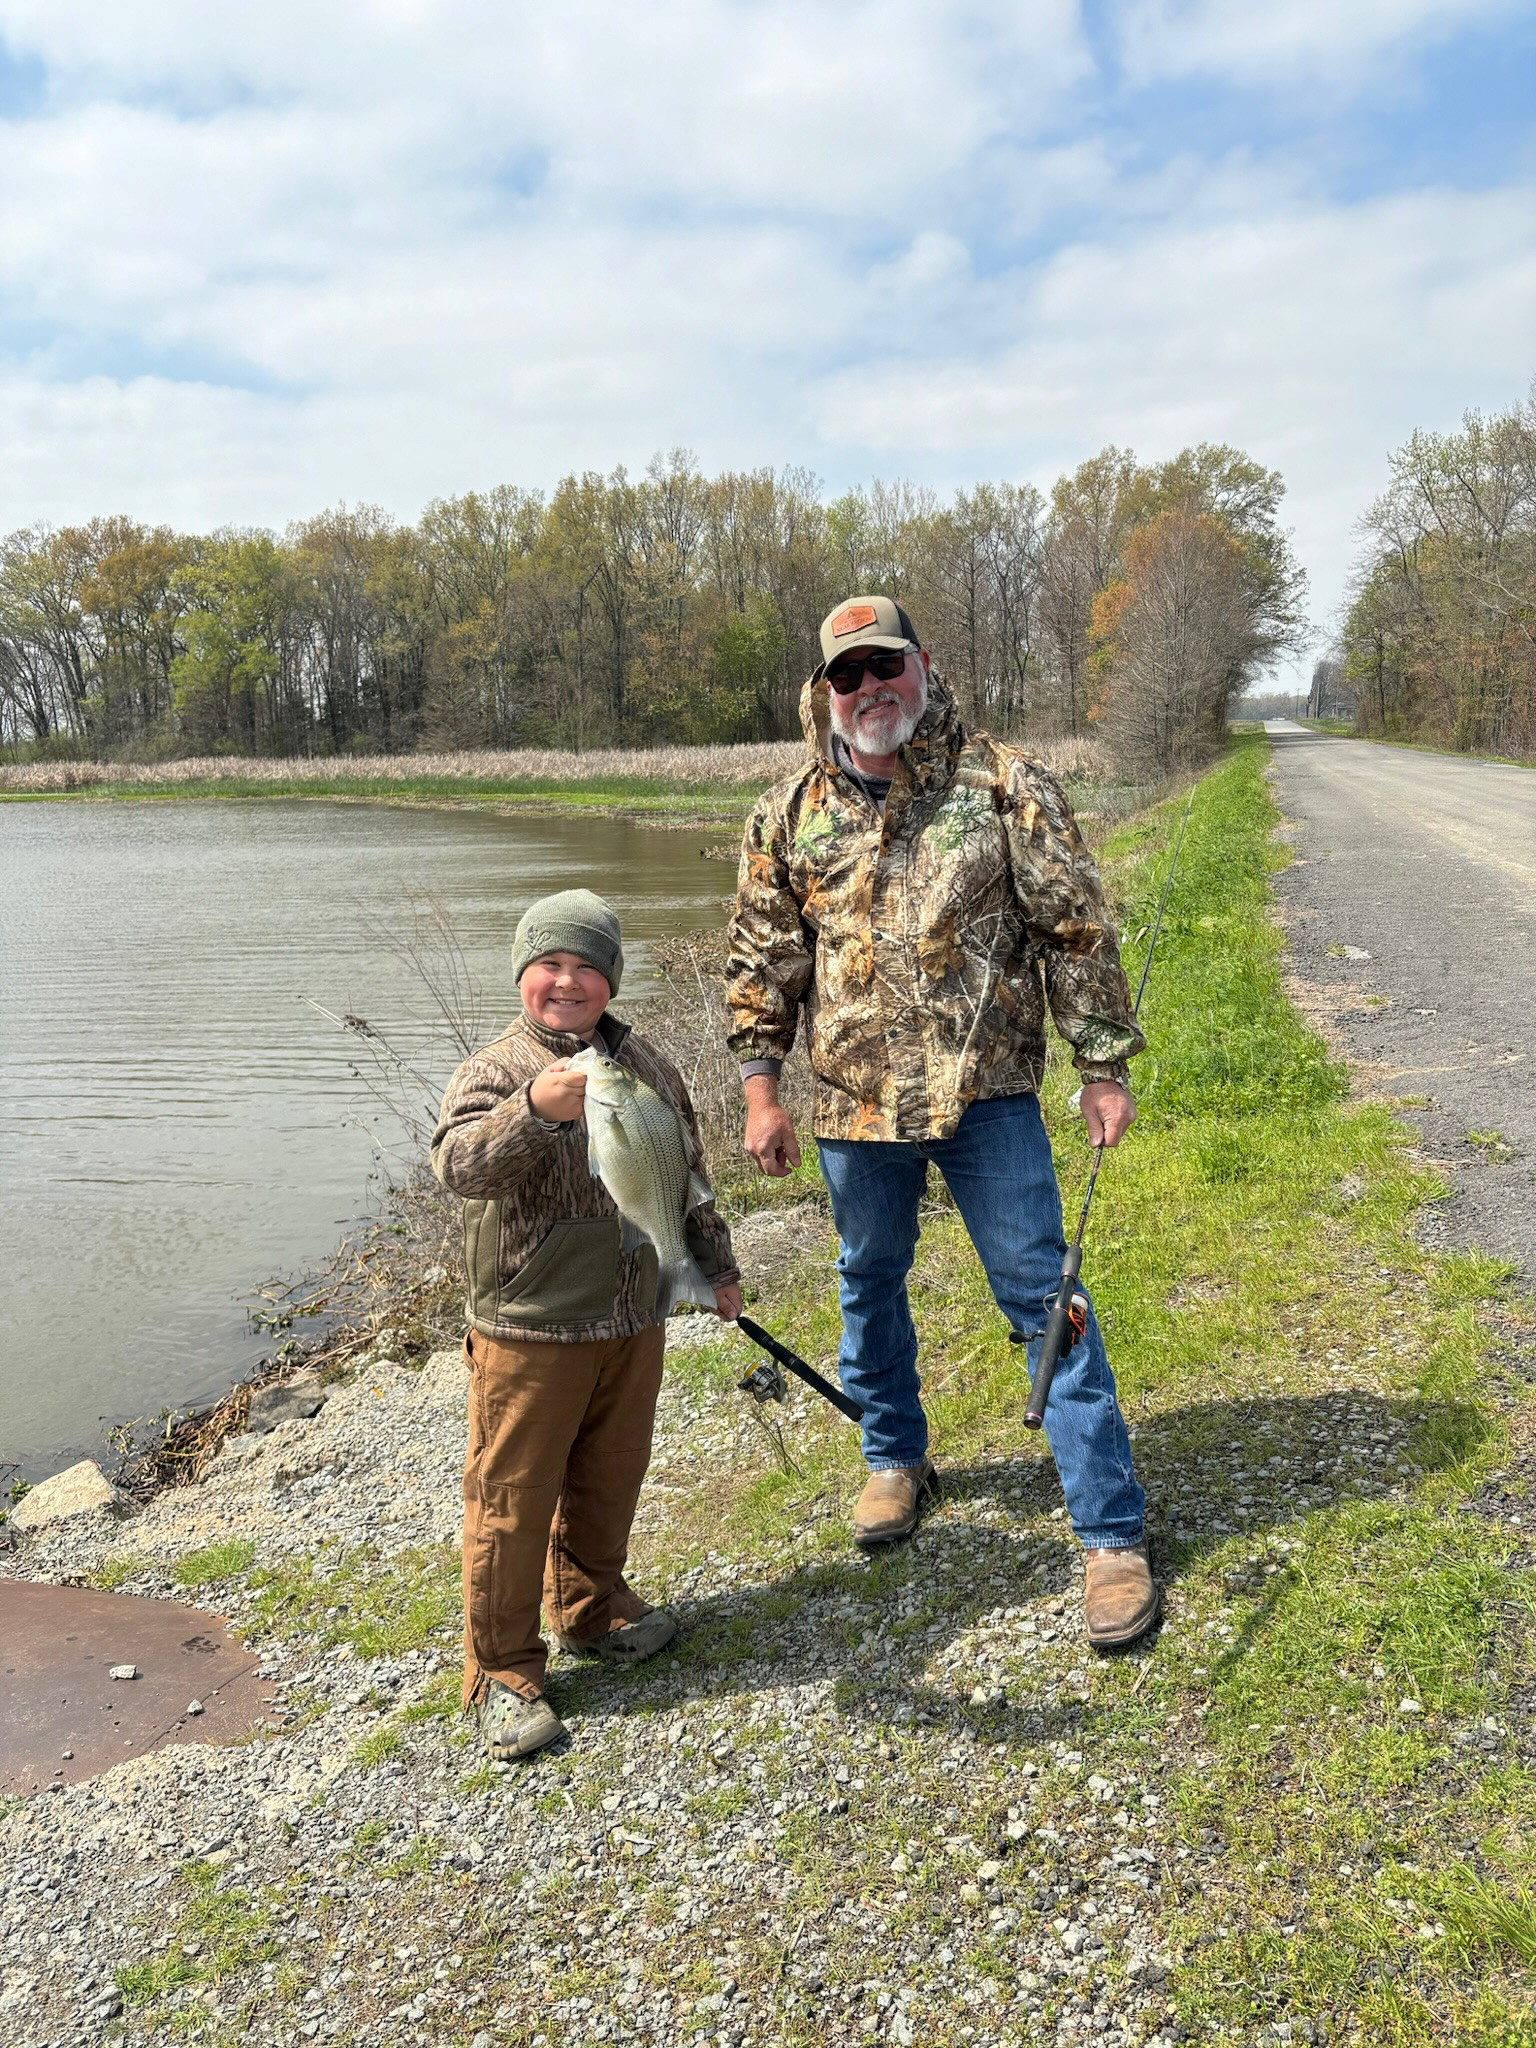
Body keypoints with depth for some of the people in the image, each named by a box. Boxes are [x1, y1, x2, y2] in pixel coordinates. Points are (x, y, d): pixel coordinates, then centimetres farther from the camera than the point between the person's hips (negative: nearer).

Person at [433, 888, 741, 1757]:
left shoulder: (648, 1067, 5)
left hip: (633, 1321, 5)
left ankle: (591, 1605, 44)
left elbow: (687, 1173, 17)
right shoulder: (497, 1070, -10)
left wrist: (715, 1265, 21)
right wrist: (535, 1109, -44)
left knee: (610, 1478, 20)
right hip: (528, 1332, -5)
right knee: (512, 1499, 3)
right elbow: (460, 1165, -29)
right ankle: (502, 1672, 18)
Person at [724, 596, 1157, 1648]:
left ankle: (1112, 1532, 9)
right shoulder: (791, 814, 3)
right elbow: (763, 959, 9)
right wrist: (763, 1091, 4)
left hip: (988, 1093, -3)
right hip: (856, 1099, 4)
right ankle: (897, 1460, 43)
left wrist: (1104, 1068, -4)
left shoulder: (1004, 785, -4)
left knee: (1043, 1296, -1)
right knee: (870, 1284, 18)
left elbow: (1076, 930, -3)